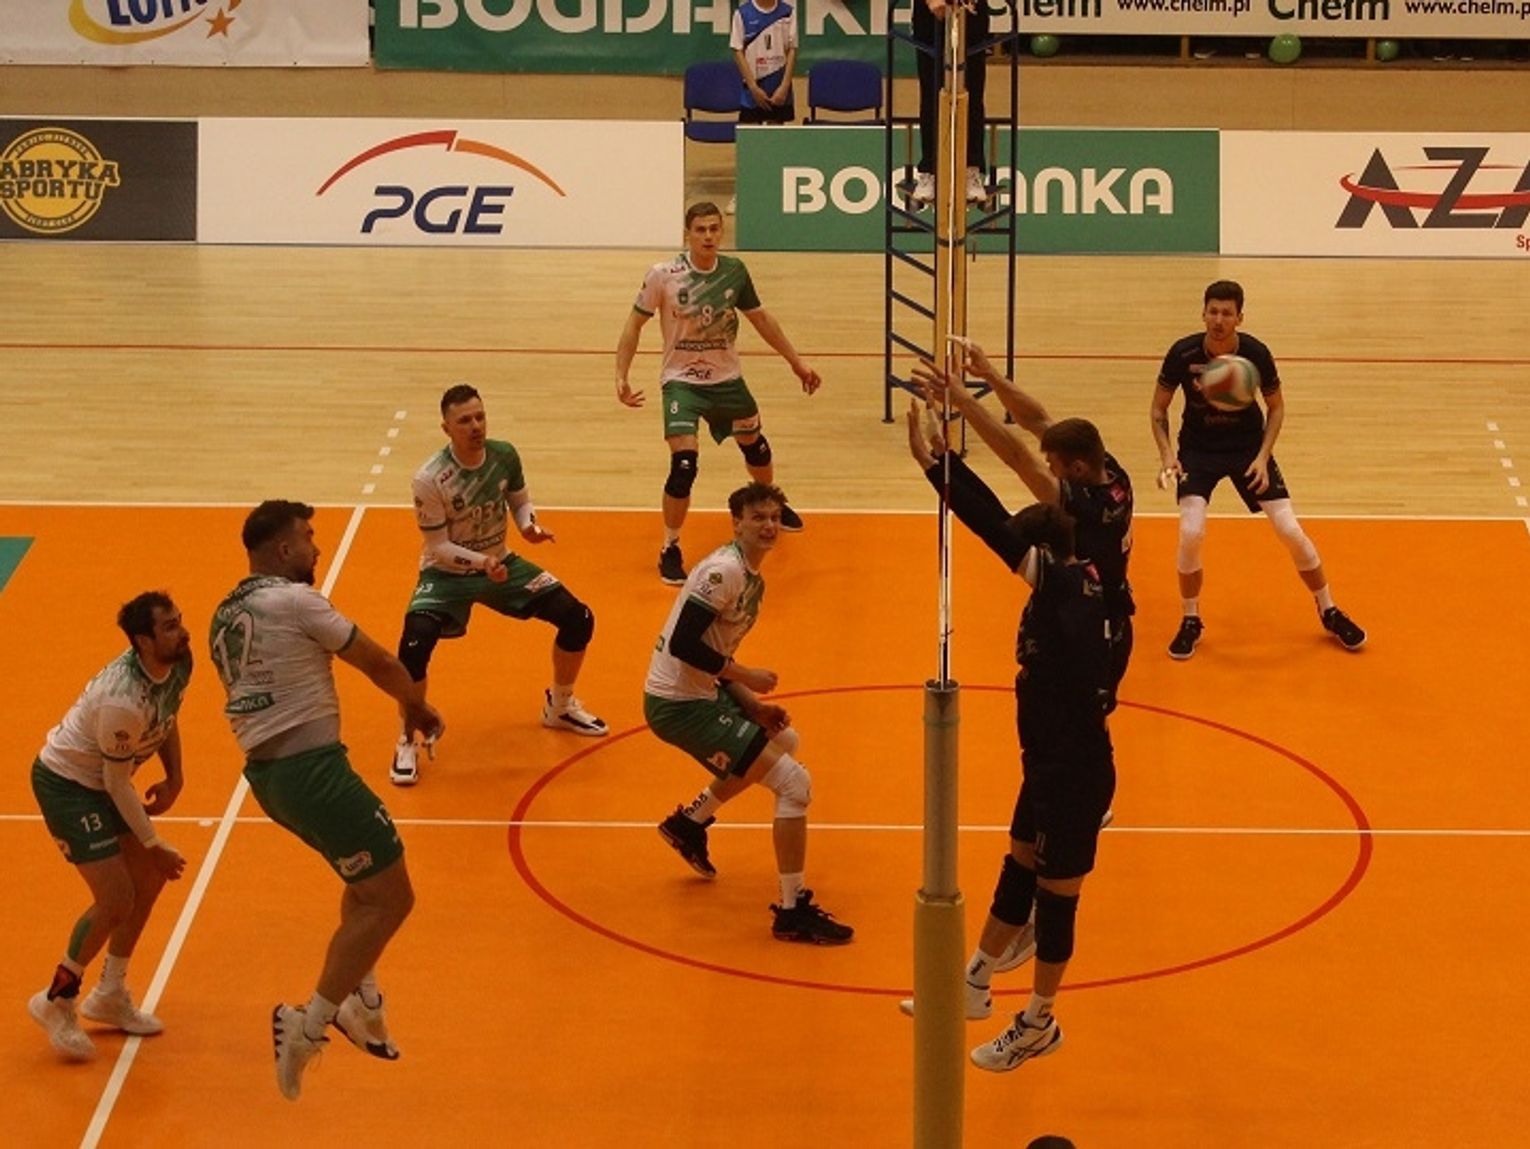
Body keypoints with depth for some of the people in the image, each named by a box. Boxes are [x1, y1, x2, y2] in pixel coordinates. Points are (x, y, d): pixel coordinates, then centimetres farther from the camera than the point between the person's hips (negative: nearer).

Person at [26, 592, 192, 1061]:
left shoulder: (177, 663, -11)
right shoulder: (123, 701, -36)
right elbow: (117, 783, -24)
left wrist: (174, 778, 0)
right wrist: (154, 844, -15)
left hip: (98, 779, 9)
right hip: (65, 782, -9)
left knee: (150, 878, 11)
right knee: (115, 899, -13)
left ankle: (110, 995, 28)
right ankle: (56, 1001, 8)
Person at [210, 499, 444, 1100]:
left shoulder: (224, 617, 14)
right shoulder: (294, 600, -10)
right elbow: (378, 663, -3)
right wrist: (417, 707, 15)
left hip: (264, 772, 9)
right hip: (311, 766, -9)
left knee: (367, 880, 28)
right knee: (391, 899, -4)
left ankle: (360, 1001, 26)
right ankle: (307, 1027, -9)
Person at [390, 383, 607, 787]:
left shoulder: (503, 455, -12)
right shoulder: (429, 480, -26)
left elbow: (520, 501, 6)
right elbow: (438, 547, -19)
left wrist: (529, 526, -16)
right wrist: (480, 562, -34)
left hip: (500, 564, 5)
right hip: (447, 573, -5)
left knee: (578, 618, -4)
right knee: (415, 644, -30)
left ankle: (559, 706, 24)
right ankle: (409, 740, -7)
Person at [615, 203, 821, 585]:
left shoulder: (734, 271, -7)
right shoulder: (662, 276, -17)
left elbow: (760, 318, 8)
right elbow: (634, 324, -7)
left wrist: (797, 362, 11)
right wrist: (621, 377, -17)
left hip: (727, 378, 4)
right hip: (681, 380, -4)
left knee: (755, 444, 22)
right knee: (684, 465, -18)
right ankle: (670, 549, 1)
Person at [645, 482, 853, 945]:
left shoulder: (751, 578, 12)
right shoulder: (724, 571, -19)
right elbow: (683, 645, -25)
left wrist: (753, 706, 7)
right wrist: (746, 677, -16)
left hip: (700, 692, 10)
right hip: (678, 704, -10)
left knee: (782, 741, 32)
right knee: (795, 784, -12)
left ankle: (690, 821, 36)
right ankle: (792, 911, -6)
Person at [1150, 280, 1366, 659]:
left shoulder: (1256, 354, -19)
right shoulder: (1183, 354, -20)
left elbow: (1276, 406, -2)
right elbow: (1159, 408, -6)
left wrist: (1262, 456, -13)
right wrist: (1167, 454, -21)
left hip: (1248, 446, 1)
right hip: (1198, 450, 0)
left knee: (1290, 531, -4)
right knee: (1191, 534, -19)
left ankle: (1329, 613, 17)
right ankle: (1190, 621, 5)